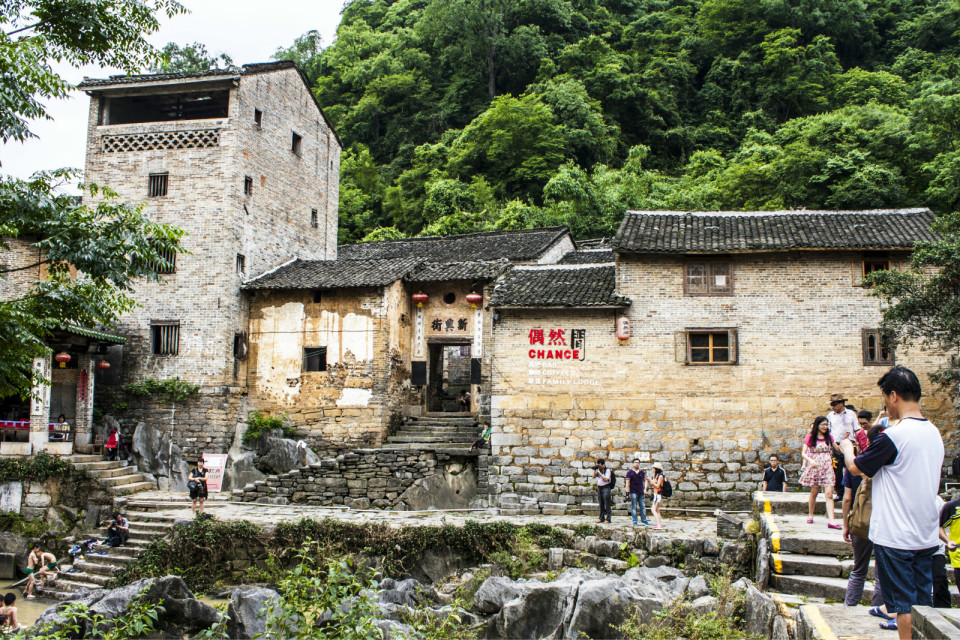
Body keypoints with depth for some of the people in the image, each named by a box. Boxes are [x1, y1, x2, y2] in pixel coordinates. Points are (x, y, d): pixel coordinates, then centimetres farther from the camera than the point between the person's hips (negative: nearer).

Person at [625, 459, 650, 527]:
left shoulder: (642, 472, 12)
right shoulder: (630, 472, 0)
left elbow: (645, 481, 17)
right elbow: (627, 482, -3)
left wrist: (645, 489, 4)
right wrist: (627, 492, -9)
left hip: (641, 492, 4)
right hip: (633, 492, -4)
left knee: (643, 506, 5)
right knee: (633, 507, -1)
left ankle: (644, 521, 14)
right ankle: (634, 522, 4)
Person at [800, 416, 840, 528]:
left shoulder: (829, 437, 11)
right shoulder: (810, 438, 1)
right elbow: (803, 453, -4)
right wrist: (810, 460, -22)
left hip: (827, 467, 2)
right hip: (815, 466, -2)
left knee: (829, 494, -9)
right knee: (814, 492, 8)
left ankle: (831, 521, -14)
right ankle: (810, 515, 26)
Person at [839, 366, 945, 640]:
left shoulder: (893, 436, -19)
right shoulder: (934, 433, 5)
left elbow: (855, 468, -7)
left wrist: (847, 448, 12)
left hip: (895, 537, -7)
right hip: (927, 536, 7)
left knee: (903, 604, 3)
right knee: (924, 604, 14)